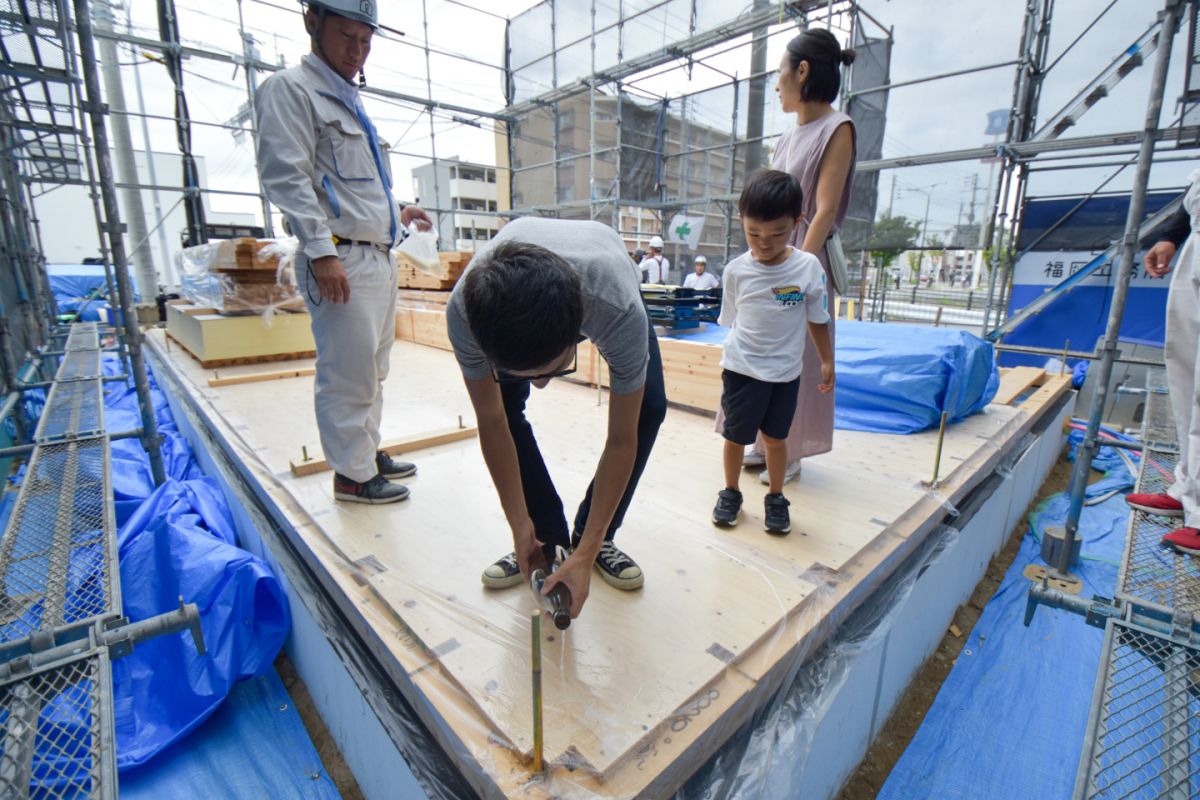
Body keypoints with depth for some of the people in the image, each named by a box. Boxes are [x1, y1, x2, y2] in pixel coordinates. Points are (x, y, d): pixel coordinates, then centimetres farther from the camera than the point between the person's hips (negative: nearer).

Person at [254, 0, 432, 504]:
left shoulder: (350, 101, 25)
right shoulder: (291, 89, -2)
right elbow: (287, 178, -14)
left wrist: (398, 214, 22)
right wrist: (321, 250, -21)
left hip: (379, 256, 9)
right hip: (340, 260, -9)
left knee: (373, 369, 14)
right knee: (348, 374, -6)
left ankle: (369, 452, 27)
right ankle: (352, 475, 6)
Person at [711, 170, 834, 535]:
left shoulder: (809, 267, -9)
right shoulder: (736, 270, -8)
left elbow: (817, 319, 2)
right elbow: (732, 320, 3)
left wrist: (827, 362, 7)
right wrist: (736, 355, 6)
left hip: (786, 372, 0)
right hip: (742, 370, 0)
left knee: (775, 437, 13)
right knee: (736, 435, 10)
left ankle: (776, 498, 32)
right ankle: (730, 493, 30)